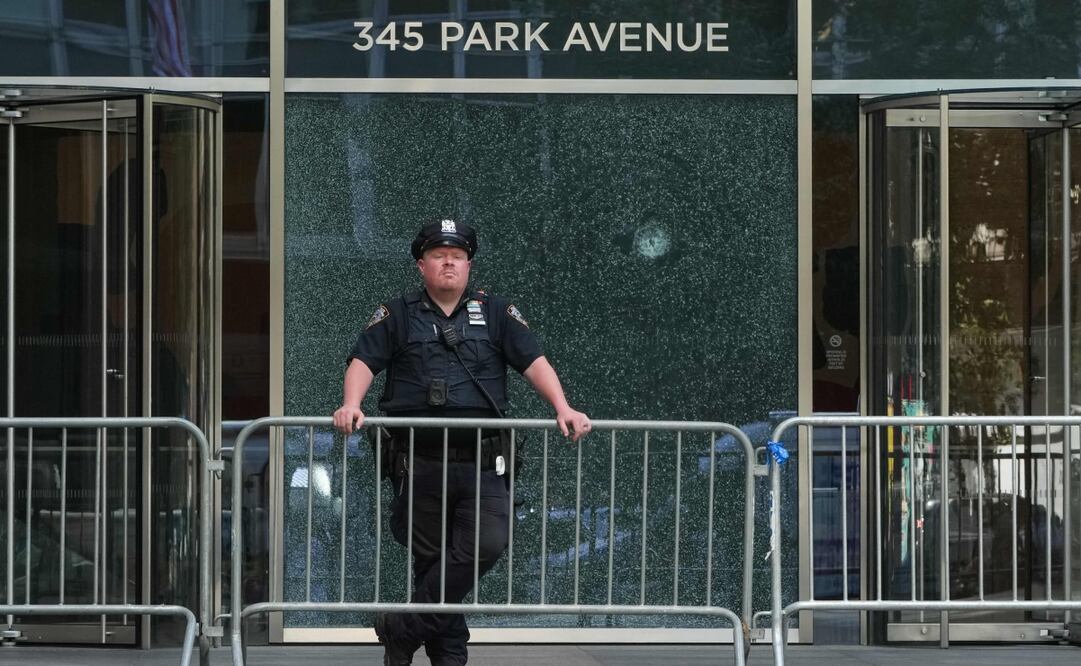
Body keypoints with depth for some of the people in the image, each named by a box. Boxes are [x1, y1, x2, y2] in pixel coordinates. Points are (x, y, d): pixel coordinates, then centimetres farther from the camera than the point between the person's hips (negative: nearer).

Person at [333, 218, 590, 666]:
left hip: (481, 462, 0)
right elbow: (363, 361, 0)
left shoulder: (496, 314, 13)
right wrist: (351, 405, -19)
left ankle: (401, 628, -7)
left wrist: (562, 409, -12)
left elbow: (534, 362, 4)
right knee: (430, 560, 4)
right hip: (420, 460, 0)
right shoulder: (397, 316, 12)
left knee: (487, 545, -18)